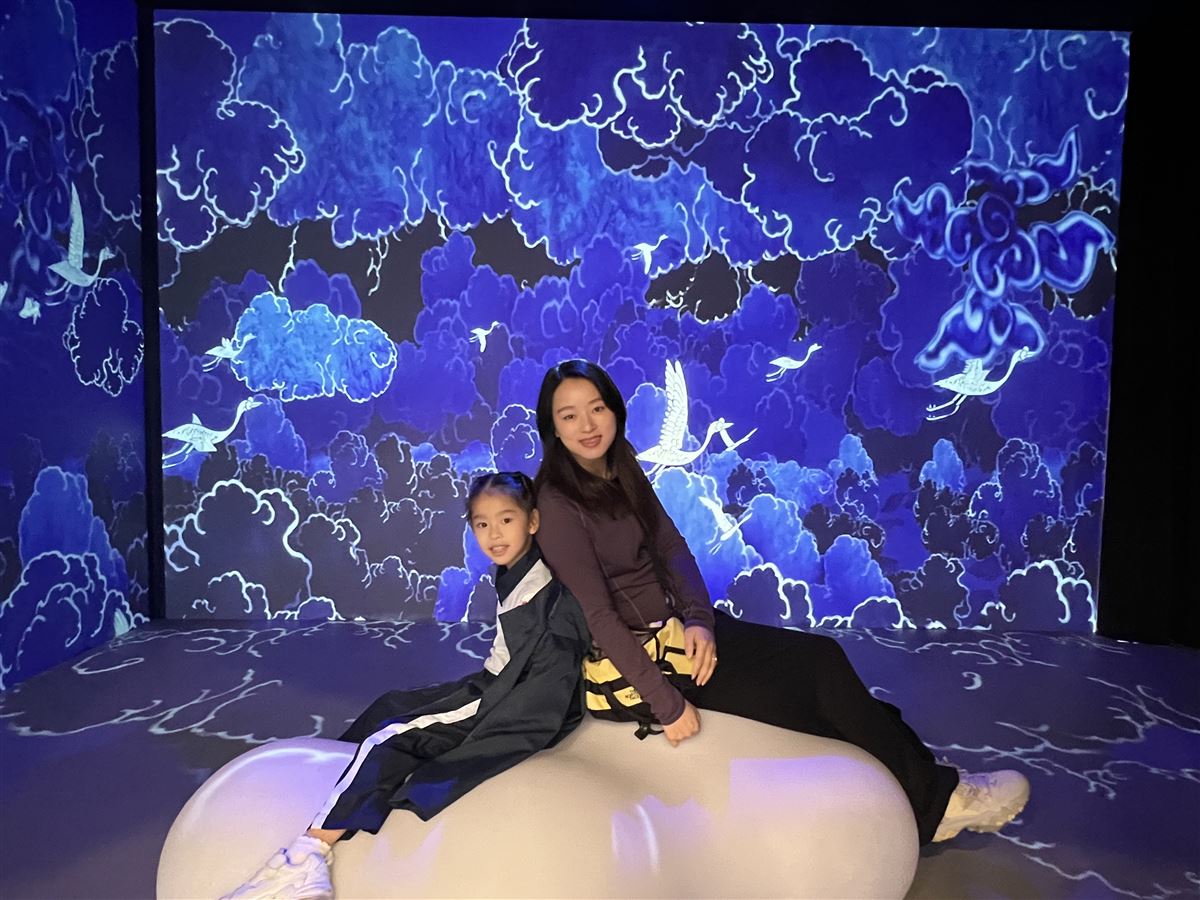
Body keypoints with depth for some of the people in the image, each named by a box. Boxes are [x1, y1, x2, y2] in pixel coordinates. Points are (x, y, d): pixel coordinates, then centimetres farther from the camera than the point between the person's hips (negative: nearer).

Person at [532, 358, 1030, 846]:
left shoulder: (621, 469, 4)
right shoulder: (558, 506, -20)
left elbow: (672, 548, 3)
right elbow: (596, 616, -22)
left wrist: (699, 618, -15)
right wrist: (667, 704, -22)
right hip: (636, 656, -7)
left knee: (821, 658, -3)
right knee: (819, 677, -9)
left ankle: (930, 792, 7)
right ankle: (930, 799, 10)